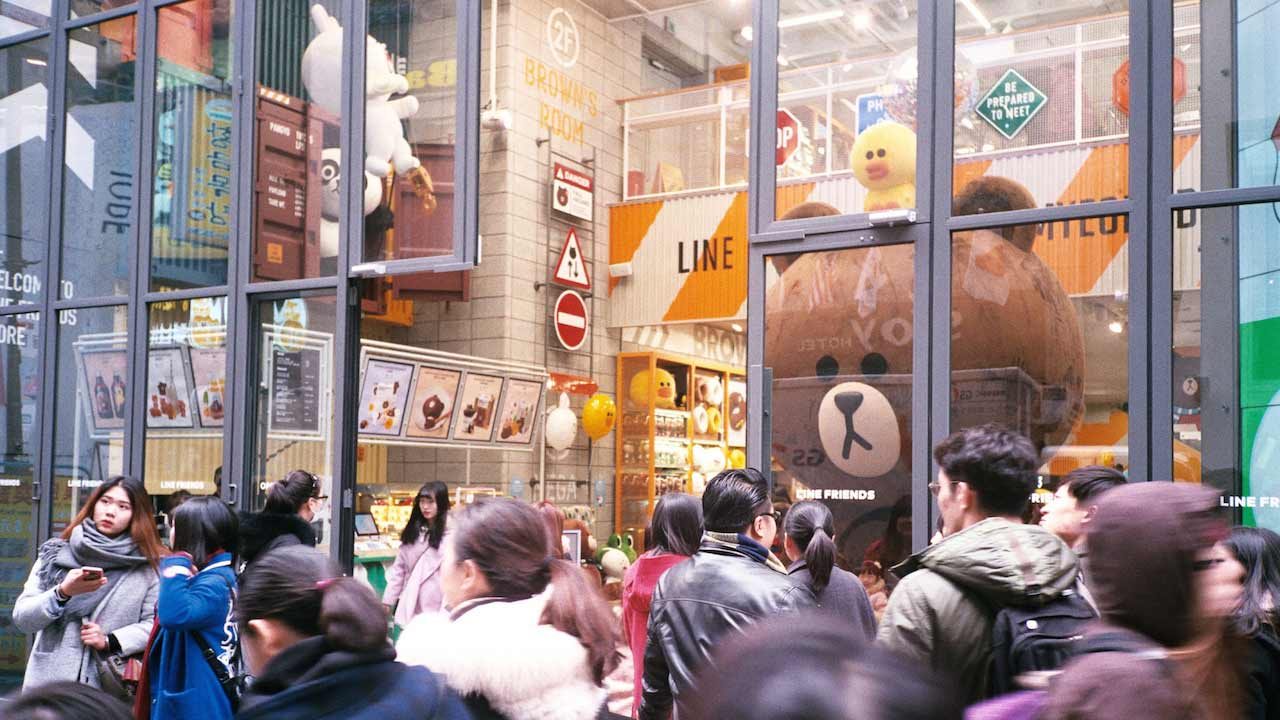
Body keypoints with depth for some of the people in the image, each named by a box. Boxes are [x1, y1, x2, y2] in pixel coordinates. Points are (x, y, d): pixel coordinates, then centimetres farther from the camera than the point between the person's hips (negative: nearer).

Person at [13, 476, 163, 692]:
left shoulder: (148, 567, 5)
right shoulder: (55, 554, 11)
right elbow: (21, 617, 3)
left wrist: (109, 641, -11)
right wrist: (62, 593, -13)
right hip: (50, 684, 2)